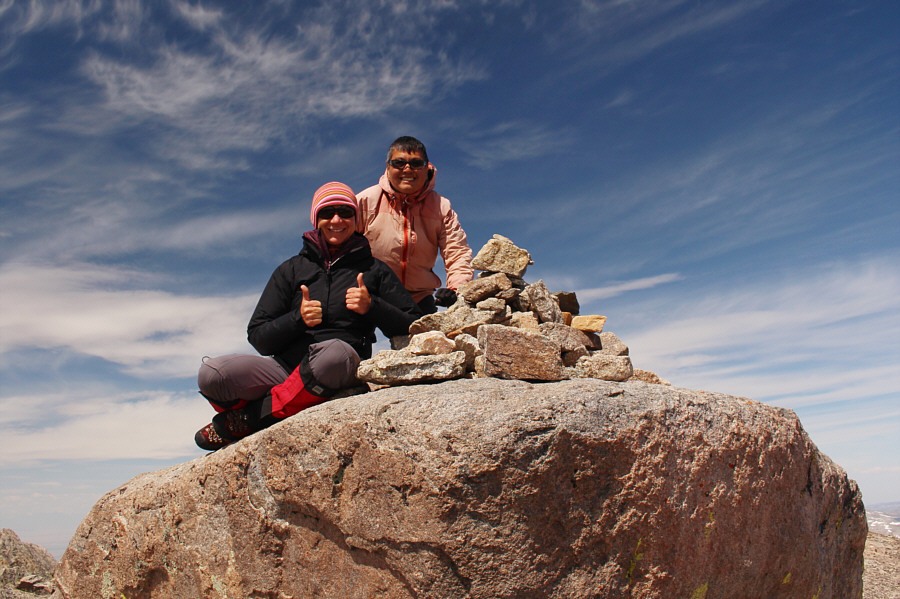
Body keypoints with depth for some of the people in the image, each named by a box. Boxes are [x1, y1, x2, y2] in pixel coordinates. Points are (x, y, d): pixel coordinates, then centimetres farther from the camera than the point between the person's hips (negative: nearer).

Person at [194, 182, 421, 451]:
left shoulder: (374, 270, 12)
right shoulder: (291, 269, 14)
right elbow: (258, 336, 7)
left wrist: (372, 307, -11)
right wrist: (298, 318, -12)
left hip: (338, 377, -1)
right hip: (286, 369, 2)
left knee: (335, 352, -39)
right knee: (211, 374, -26)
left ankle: (251, 417, -17)